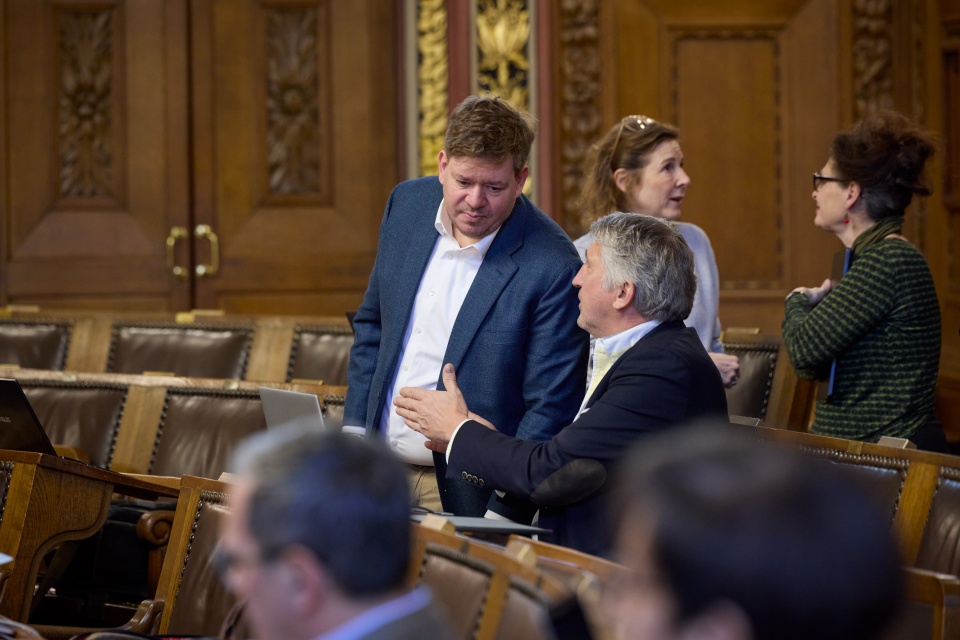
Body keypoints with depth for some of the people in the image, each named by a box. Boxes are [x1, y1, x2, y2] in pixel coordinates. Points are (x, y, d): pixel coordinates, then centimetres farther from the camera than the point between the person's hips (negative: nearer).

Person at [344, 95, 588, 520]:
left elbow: (550, 406, -14)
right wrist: (354, 432, 8)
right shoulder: (408, 203, 3)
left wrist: (500, 514, -20)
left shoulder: (552, 267, -17)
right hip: (379, 469, 5)